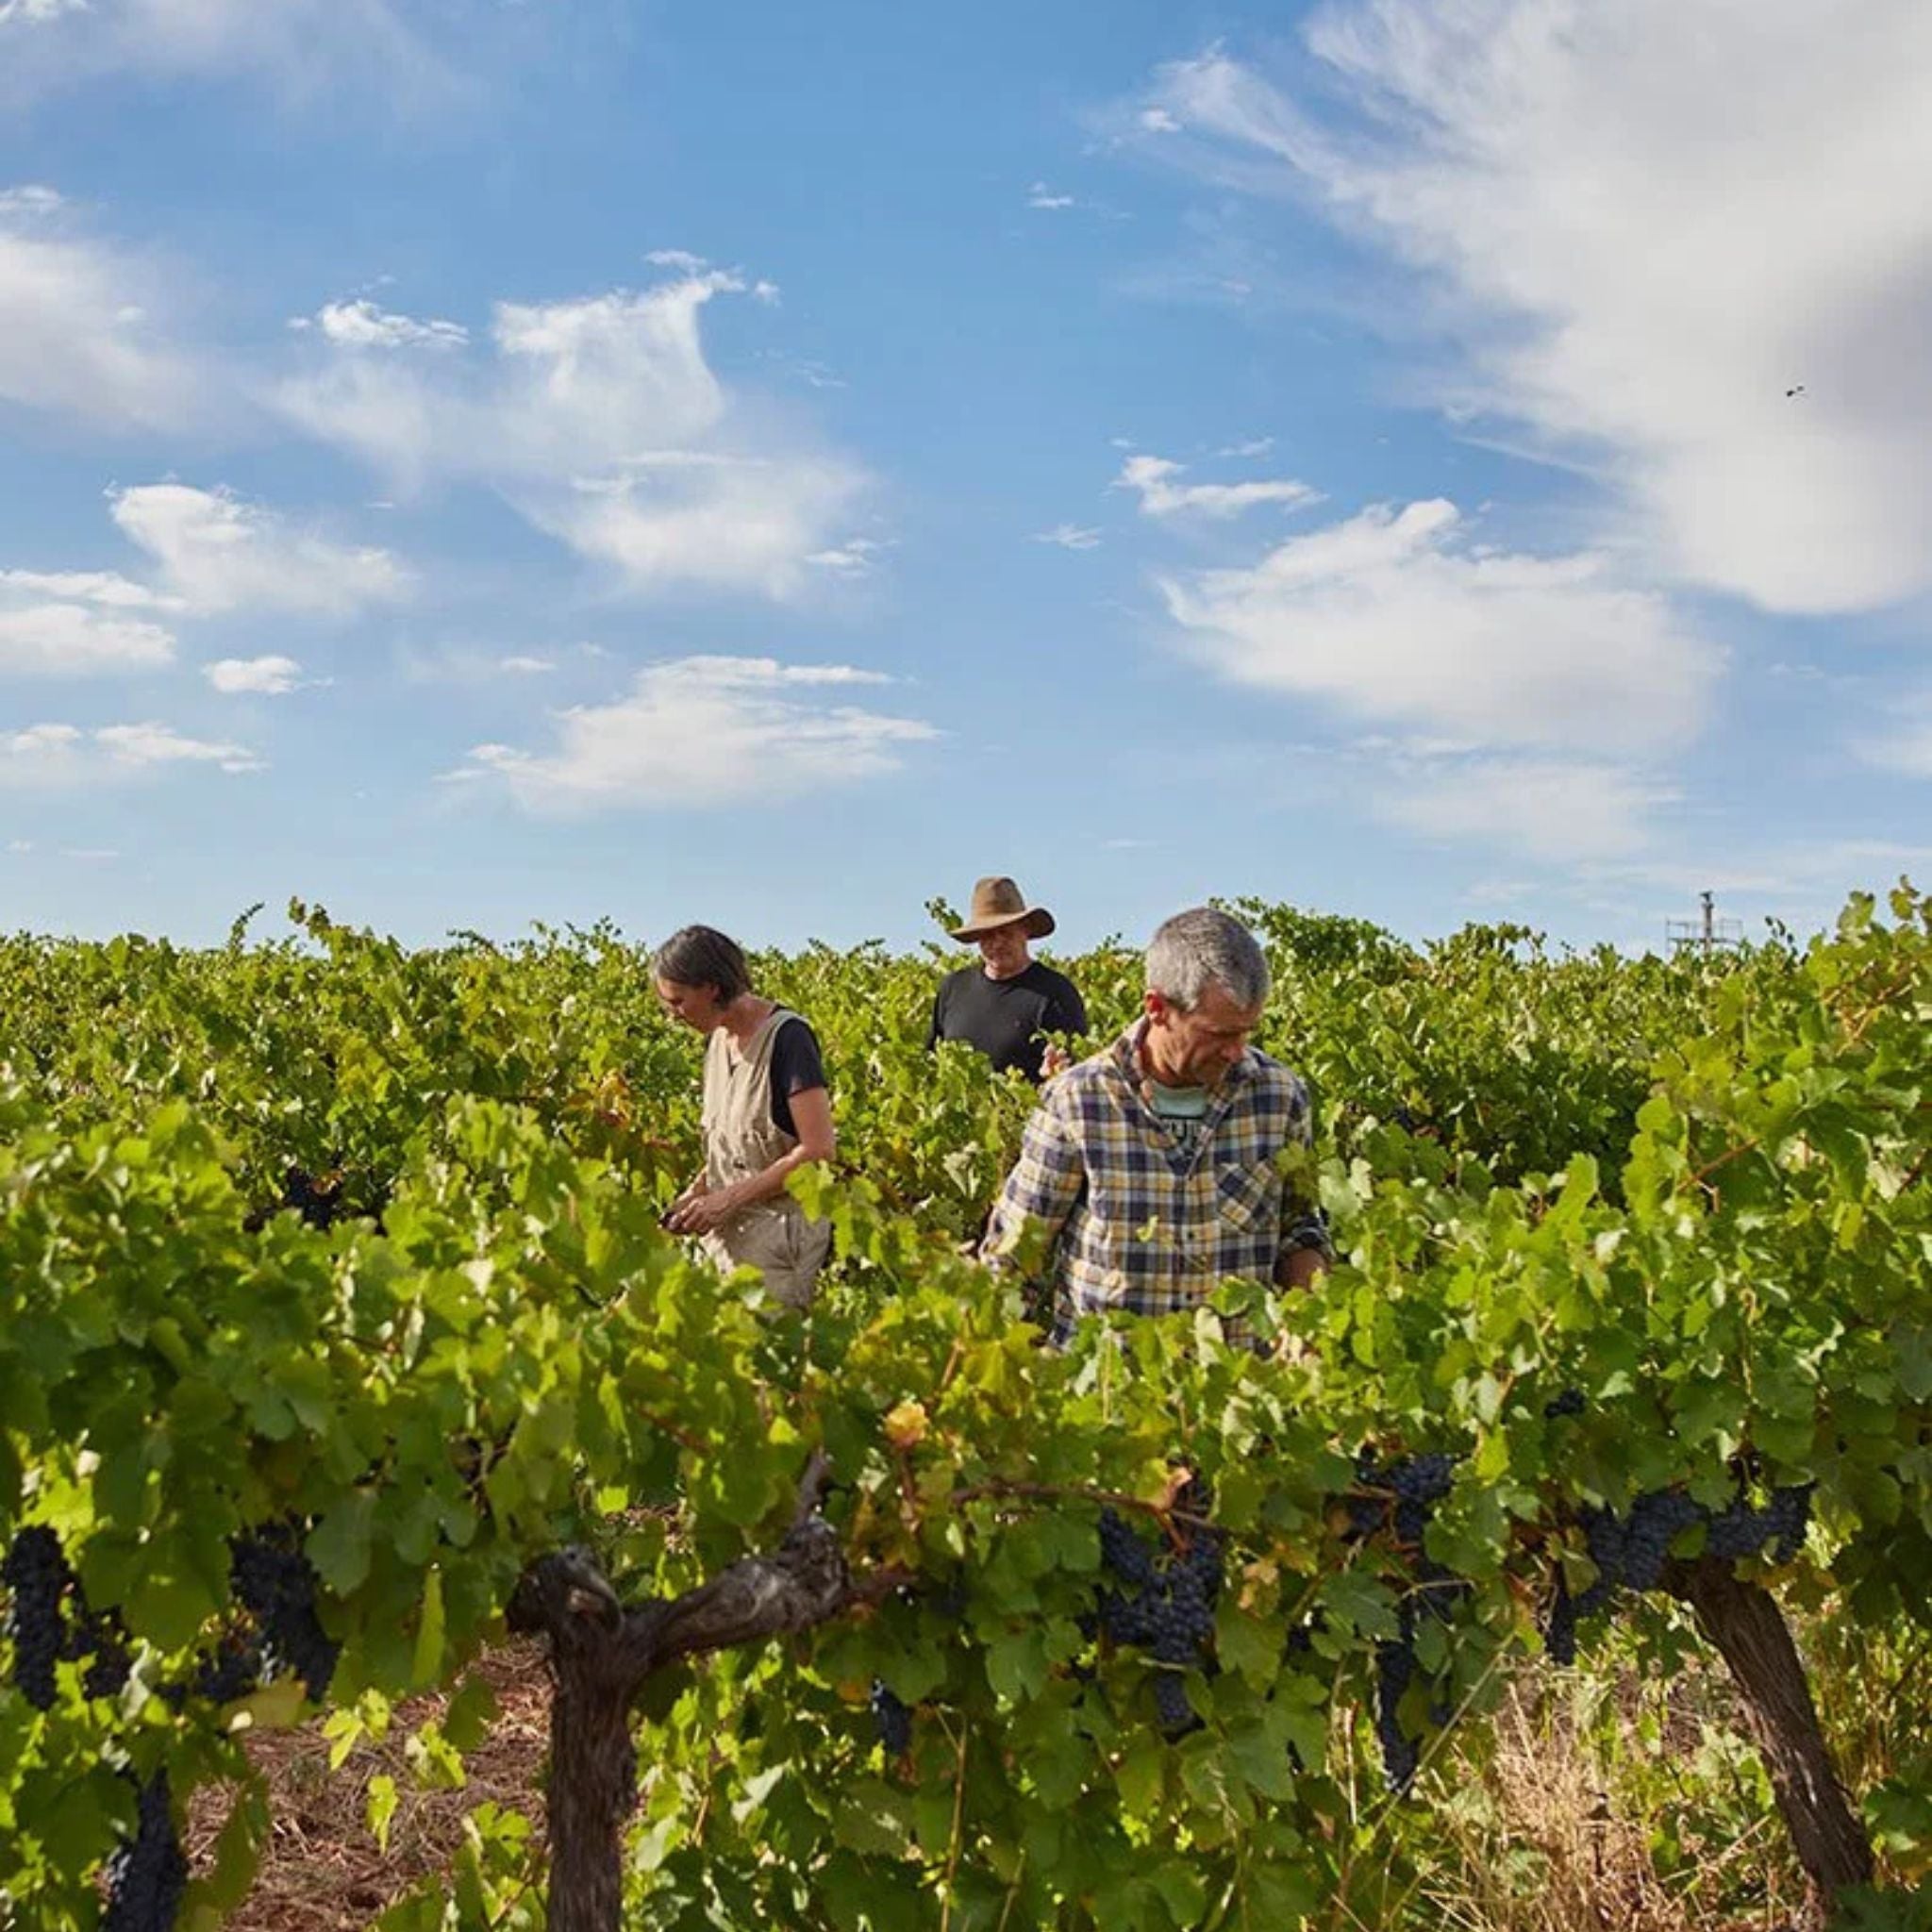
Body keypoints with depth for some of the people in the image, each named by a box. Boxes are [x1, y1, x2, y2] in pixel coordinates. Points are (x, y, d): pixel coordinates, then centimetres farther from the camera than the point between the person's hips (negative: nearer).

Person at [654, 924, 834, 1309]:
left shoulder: (786, 1038, -13)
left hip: (778, 1234, -7)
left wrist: (730, 1198, -17)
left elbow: (819, 1150, -17)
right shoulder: (716, 1041, 10)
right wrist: (697, 1191, 0)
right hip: (724, 1233, 7)